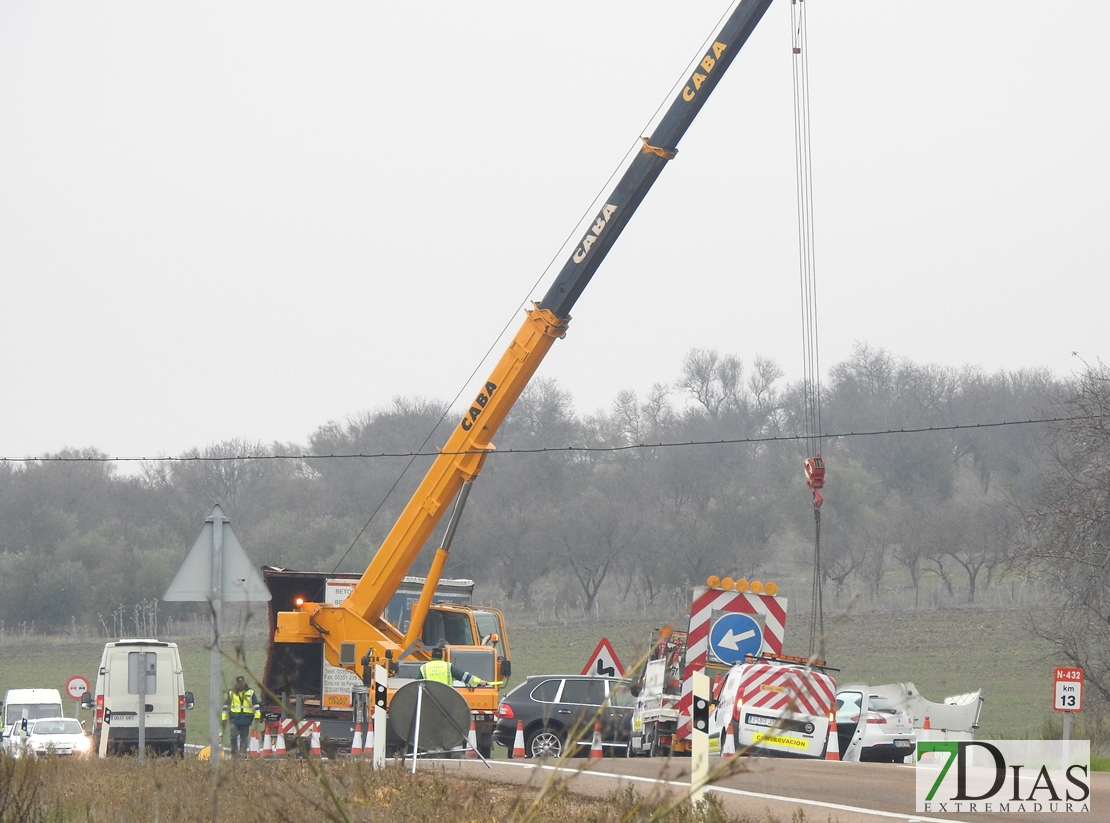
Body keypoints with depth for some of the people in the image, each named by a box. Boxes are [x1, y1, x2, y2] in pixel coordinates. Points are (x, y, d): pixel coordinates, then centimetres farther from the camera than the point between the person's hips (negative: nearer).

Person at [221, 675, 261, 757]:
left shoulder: (251, 693, 6)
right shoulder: (231, 693, 8)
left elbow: (256, 705, 7)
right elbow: (226, 706, 14)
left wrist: (257, 716, -2)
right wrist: (224, 717, 12)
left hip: (246, 719, 1)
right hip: (235, 718, -1)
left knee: (244, 738, 5)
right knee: (234, 736, -14)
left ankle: (243, 752, 12)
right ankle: (234, 752, -8)